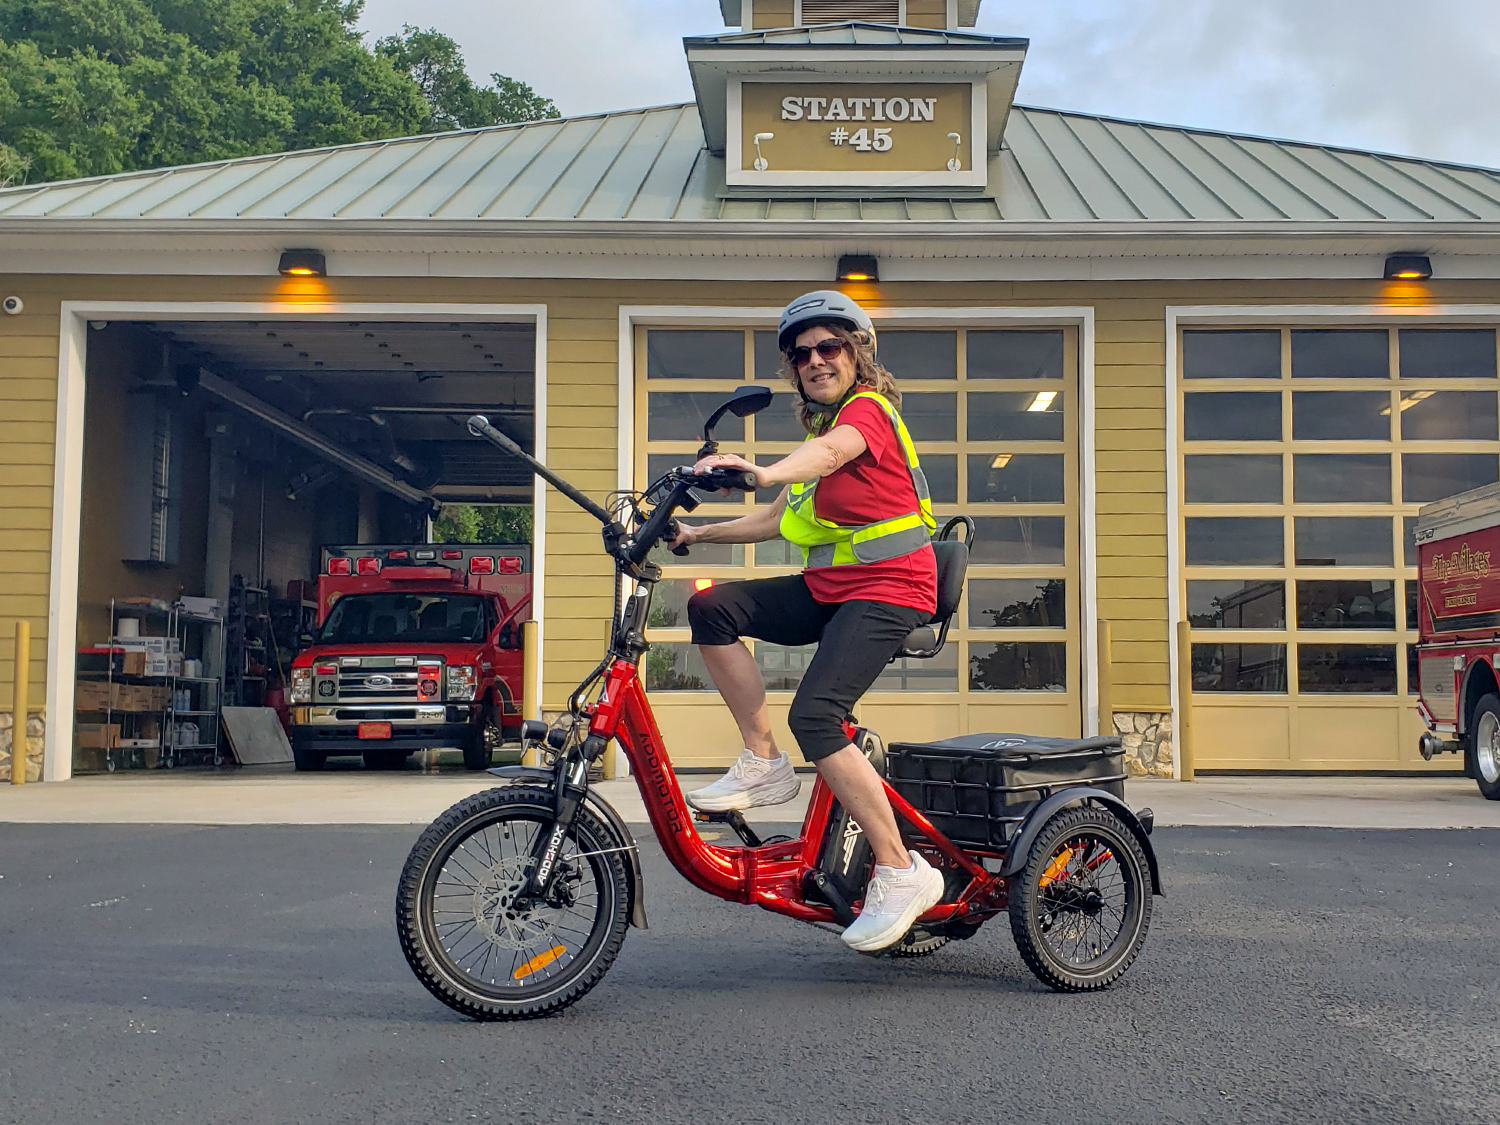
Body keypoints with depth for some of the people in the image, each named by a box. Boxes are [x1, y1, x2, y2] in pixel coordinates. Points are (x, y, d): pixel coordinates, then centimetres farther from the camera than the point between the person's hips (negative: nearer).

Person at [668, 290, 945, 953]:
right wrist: (698, 533, 12)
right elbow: (780, 520, 21)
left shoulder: (867, 408, -7)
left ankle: (901, 874, -17)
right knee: (713, 607, -10)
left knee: (813, 716, -26)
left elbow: (832, 452, -32)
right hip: (829, 588, 9)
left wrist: (765, 472, -53)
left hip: (887, 589, -9)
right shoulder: (825, 427, 22)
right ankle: (763, 766, -3)